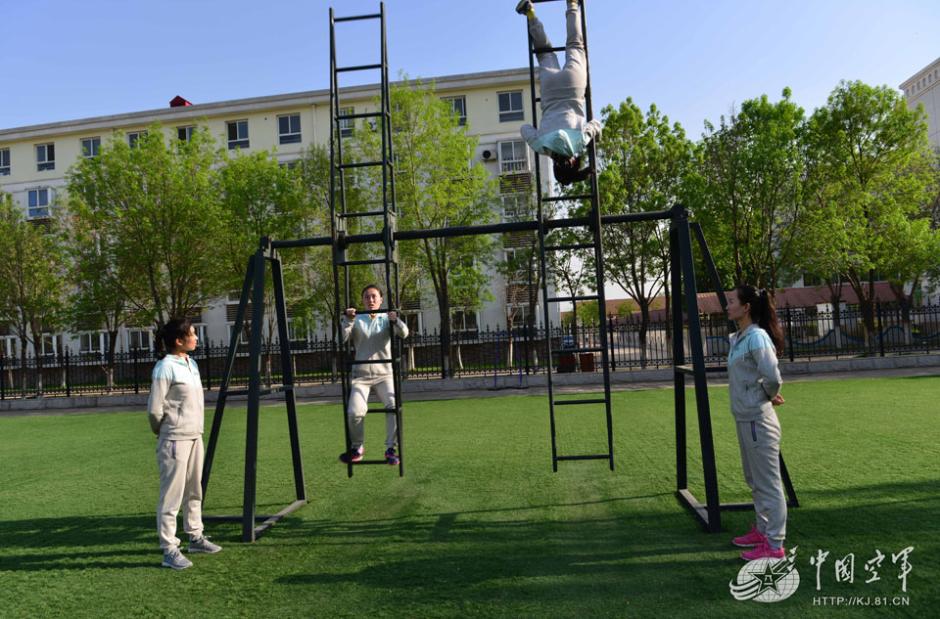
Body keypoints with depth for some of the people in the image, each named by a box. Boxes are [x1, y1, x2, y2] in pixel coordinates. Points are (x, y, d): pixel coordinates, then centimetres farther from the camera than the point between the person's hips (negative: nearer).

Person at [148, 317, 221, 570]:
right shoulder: (165, 367, -14)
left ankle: (195, 538, 30)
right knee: (172, 495, -2)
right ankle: (170, 551, 5)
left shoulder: (192, 364, 11)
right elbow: (154, 409, -13)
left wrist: (196, 430, 12)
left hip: (195, 437, 8)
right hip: (175, 440, -8)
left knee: (194, 491, 17)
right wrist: (161, 432, 2)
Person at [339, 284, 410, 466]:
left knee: (394, 406, -22)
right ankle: (356, 447, 6)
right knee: (355, 412, -20)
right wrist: (348, 320, -21)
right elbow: (342, 338, -6)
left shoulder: (387, 319, 7)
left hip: (384, 374, 0)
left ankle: (391, 448, -6)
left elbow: (404, 333, -11)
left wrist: (395, 320, -31)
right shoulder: (356, 320, 8)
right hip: (360, 375, 0)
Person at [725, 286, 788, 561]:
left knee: (768, 483, -1)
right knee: (755, 480, 20)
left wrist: (768, 396, -7)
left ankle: (774, 545, 8)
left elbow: (772, 377, -25)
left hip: (757, 419, -10)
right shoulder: (737, 338, 11)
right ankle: (763, 530, 34)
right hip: (744, 417, 10)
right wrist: (769, 394, 10)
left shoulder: (756, 336, -17)